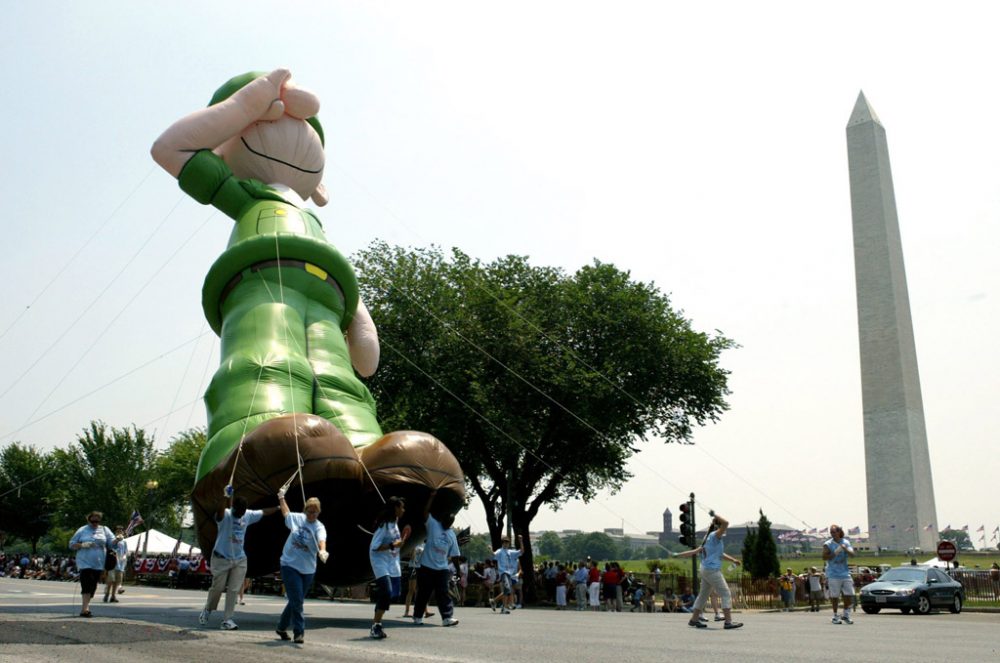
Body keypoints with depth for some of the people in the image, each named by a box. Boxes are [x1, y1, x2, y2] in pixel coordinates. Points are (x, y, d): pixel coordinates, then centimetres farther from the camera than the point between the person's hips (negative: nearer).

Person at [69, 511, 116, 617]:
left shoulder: (105, 530, 10)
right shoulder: (82, 531, 5)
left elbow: (112, 543, 5)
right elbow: (71, 545, 6)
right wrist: (82, 545, -13)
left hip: (99, 564, 3)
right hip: (85, 563, -3)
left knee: (93, 586, 7)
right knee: (87, 584, -16)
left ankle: (84, 608, 20)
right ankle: (85, 608, -18)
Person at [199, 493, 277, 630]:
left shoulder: (248, 515, 1)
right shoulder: (225, 515, -16)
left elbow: (264, 512, 16)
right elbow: (219, 512, -40)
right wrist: (224, 497, -59)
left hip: (240, 559, 5)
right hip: (222, 558, -4)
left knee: (234, 590, 0)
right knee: (217, 587, 6)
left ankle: (227, 620, 5)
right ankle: (207, 610, 34)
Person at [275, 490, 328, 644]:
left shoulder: (319, 527, -7)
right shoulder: (297, 518, 0)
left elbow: (321, 539, -29)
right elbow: (286, 512, 23)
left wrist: (322, 551, -49)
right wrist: (281, 497, 29)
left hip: (308, 569, 1)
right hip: (290, 565, -1)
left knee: (296, 601, 13)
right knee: (297, 600, -10)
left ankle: (282, 627, 34)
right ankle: (299, 632, -2)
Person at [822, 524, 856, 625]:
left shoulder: (846, 542, 8)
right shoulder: (828, 544, -1)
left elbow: (852, 554, -3)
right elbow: (824, 557, -10)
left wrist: (845, 549, -20)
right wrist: (835, 553, -20)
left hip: (845, 572, 3)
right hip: (833, 574, -3)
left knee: (849, 594, 1)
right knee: (834, 596, -2)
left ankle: (846, 615, 16)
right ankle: (835, 616, 9)